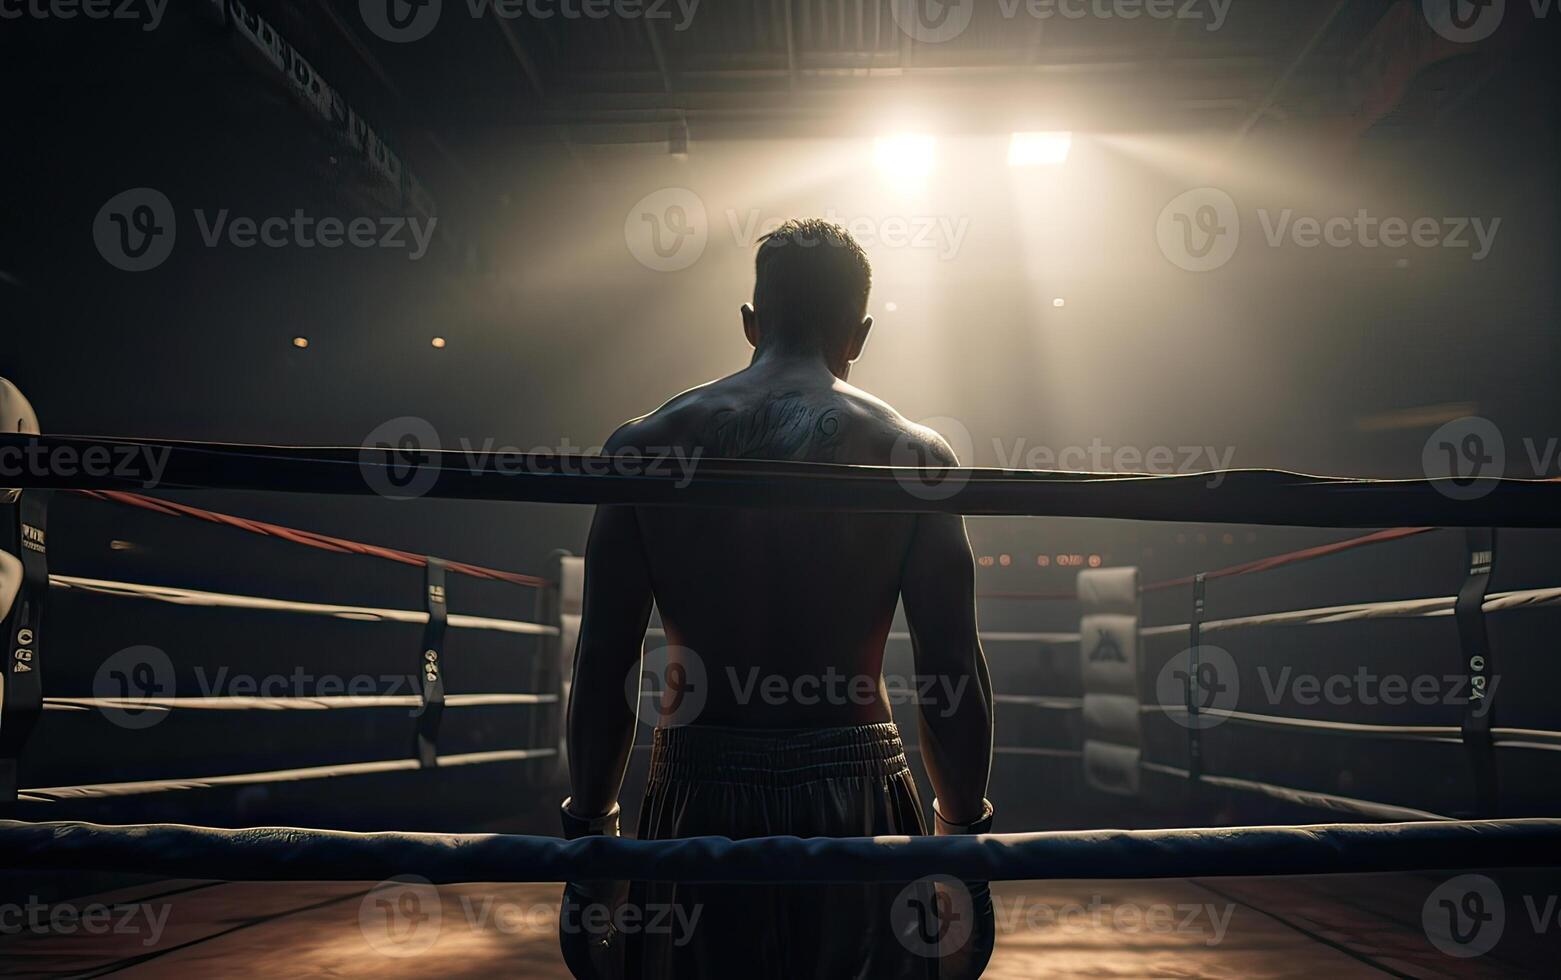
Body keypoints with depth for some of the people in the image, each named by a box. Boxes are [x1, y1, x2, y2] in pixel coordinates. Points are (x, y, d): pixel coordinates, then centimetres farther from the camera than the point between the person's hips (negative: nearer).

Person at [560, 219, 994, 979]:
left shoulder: (643, 446, 0)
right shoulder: (912, 454, -3)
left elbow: (602, 667, 1)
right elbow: (953, 676, -4)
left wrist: (589, 832, 11)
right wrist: (964, 831, 9)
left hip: (696, 804, 1)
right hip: (857, 805, -1)